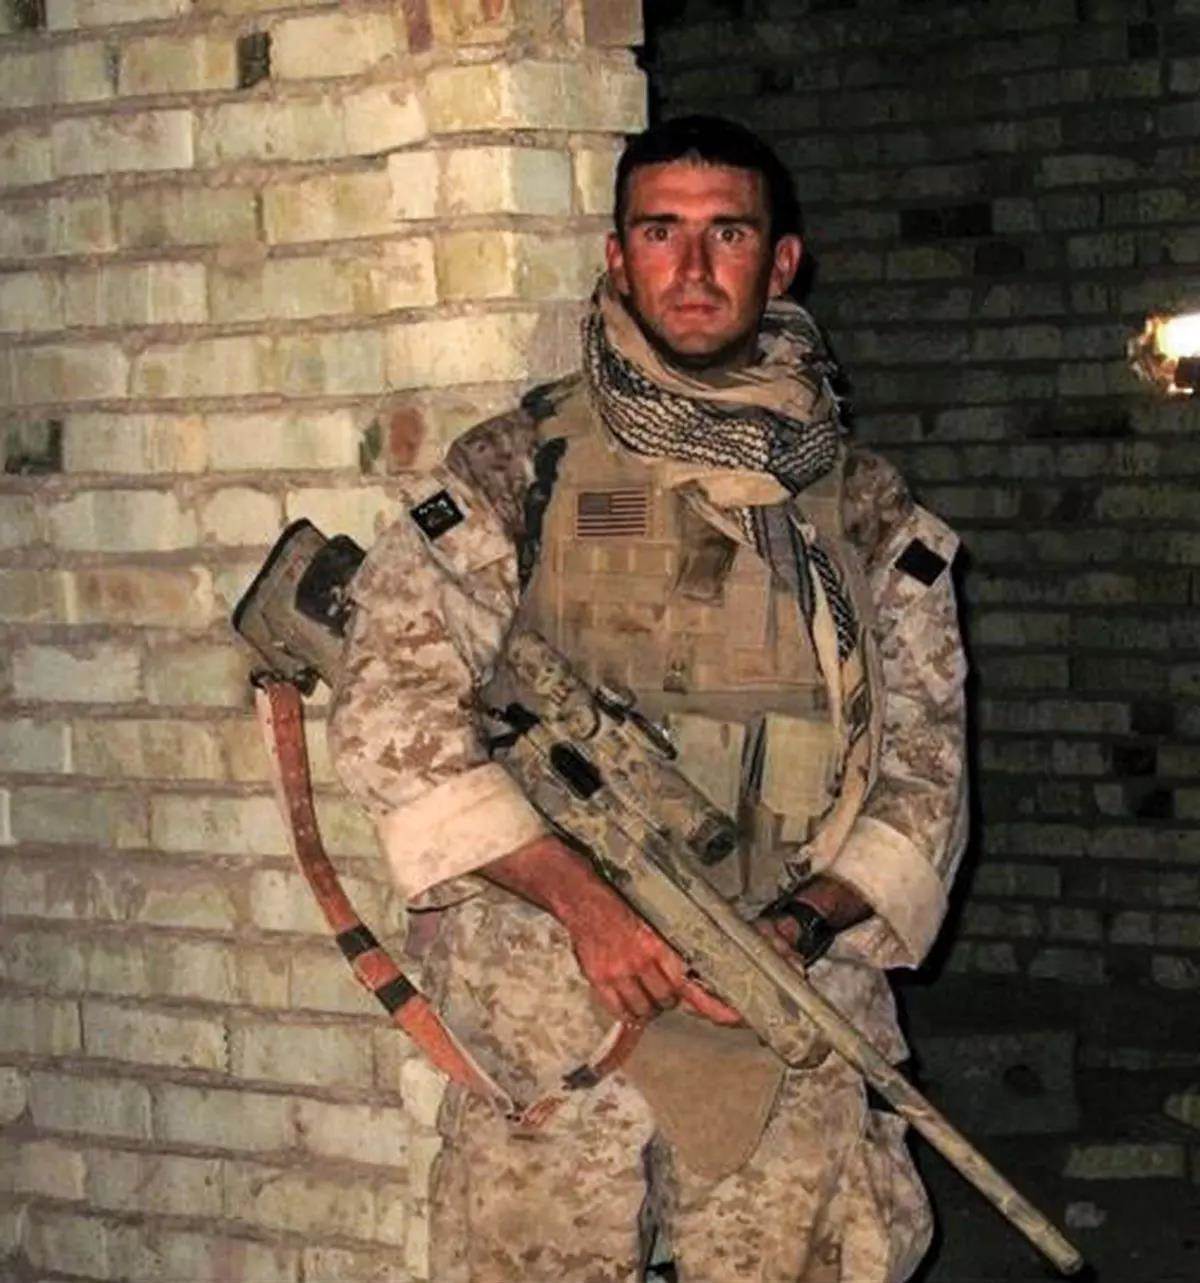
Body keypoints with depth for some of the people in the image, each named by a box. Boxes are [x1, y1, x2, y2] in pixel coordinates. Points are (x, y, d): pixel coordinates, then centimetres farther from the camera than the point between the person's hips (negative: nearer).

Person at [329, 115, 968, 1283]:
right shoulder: (512, 475, 3)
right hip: (544, 1033, -1)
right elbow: (390, 713, -5)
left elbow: (925, 766, 8)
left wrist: (804, 923, -10)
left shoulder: (866, 513, 9)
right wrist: (584, 899, -14)